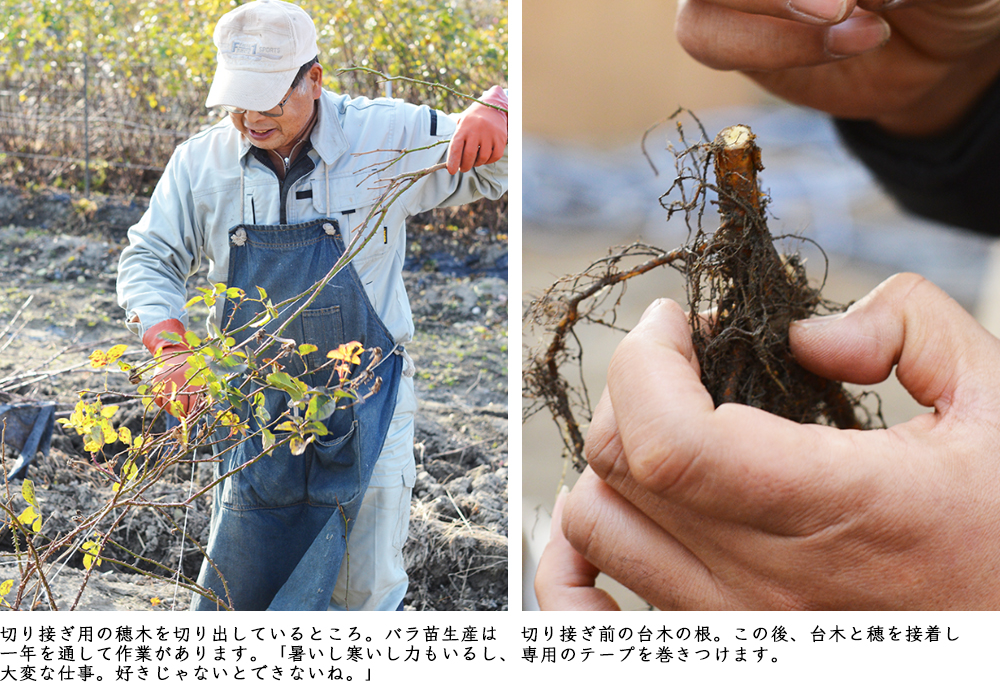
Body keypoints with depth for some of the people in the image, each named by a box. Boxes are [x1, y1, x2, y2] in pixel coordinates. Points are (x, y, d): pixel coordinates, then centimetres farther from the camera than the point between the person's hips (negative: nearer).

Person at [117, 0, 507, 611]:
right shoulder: (202, 161, -4)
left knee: (365, 587, 6)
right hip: (255, 399, 2)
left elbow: (491, 171, -3)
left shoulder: (387, 137, -10)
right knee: (242, 580, 14)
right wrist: (173, 348, -15)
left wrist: (493, 114, -26)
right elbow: (149, 260, 2)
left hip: (364, 397, -2)